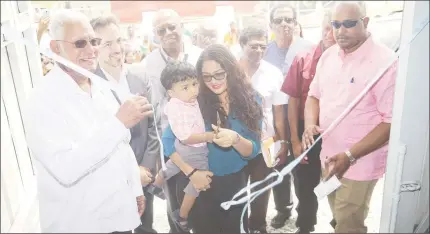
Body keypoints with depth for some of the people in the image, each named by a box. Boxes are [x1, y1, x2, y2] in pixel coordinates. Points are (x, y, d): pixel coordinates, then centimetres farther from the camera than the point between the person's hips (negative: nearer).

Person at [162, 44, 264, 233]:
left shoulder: (250, 100, -9)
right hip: (199, 184, -1)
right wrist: (191, 172, -18)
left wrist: (235, 139, -32)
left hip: (235, 183, 2)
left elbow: (253, 150, -11)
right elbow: (168, 140, -9)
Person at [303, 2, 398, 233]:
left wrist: (350, 155, -24)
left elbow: (393, 120, -19)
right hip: (329, 157, 6)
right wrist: (310, 124, -9)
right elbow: (314, 95, 12)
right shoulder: (328, 55, 3)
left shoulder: (385, 61, -18)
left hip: (360, 163, -6)